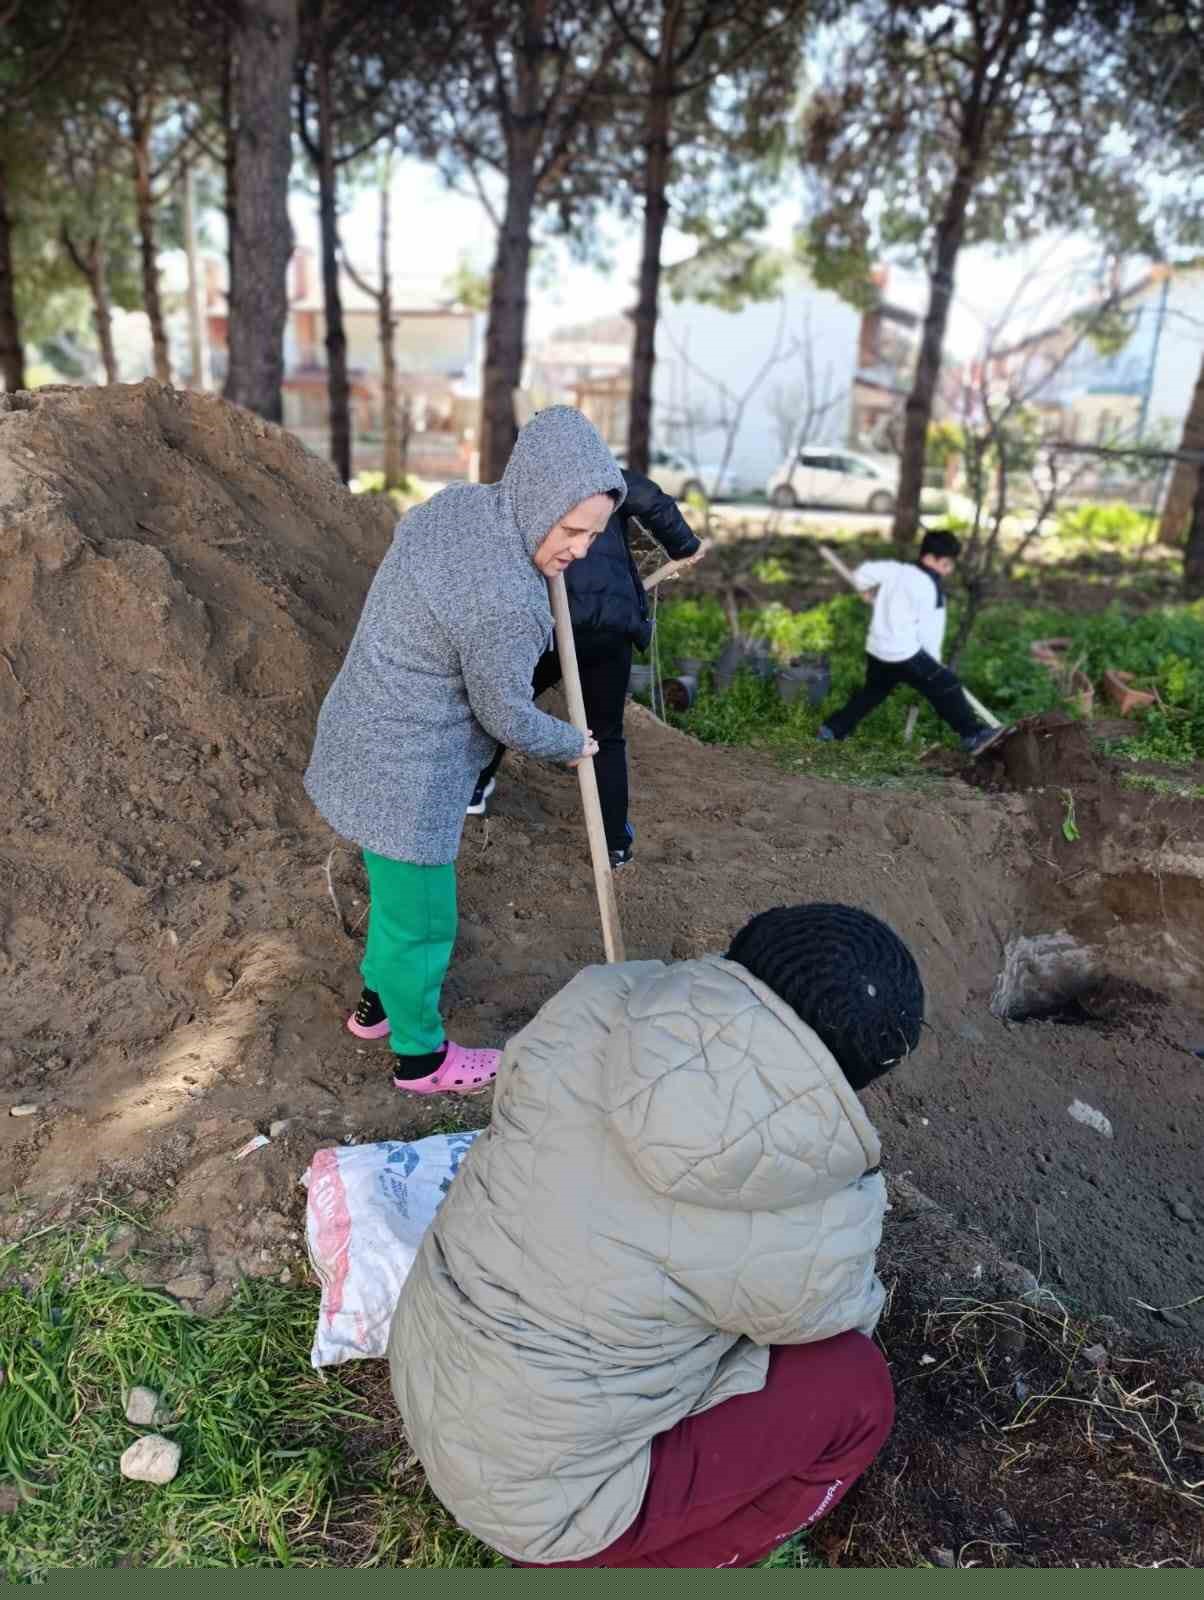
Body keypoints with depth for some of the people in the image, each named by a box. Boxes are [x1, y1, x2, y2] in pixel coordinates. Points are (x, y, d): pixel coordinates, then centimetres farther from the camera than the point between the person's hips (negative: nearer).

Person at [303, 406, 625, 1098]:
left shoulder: (457, 501, -4)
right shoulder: (505, 603, -32)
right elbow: (508, 718, -18)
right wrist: (571, 744, 2)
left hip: (363, 739, 10)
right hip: (405, 776, -9)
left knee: (396, 893, 28)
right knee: (421, 920, 11)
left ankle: (379, 1001, 50)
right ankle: (420, 1056, 33)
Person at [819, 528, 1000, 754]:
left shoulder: (897, 569, 8)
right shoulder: (927, 585, -12)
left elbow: (863, 573, 15)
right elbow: (928, 629, -10)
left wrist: (867, 592, 36)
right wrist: (934, 661, 0)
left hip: (876, 649, 8)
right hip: (904, 653, -8)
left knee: (873, 691, 26)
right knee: (946, 686, -3)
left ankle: (834, 728, 29)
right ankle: (973, 735, -3)